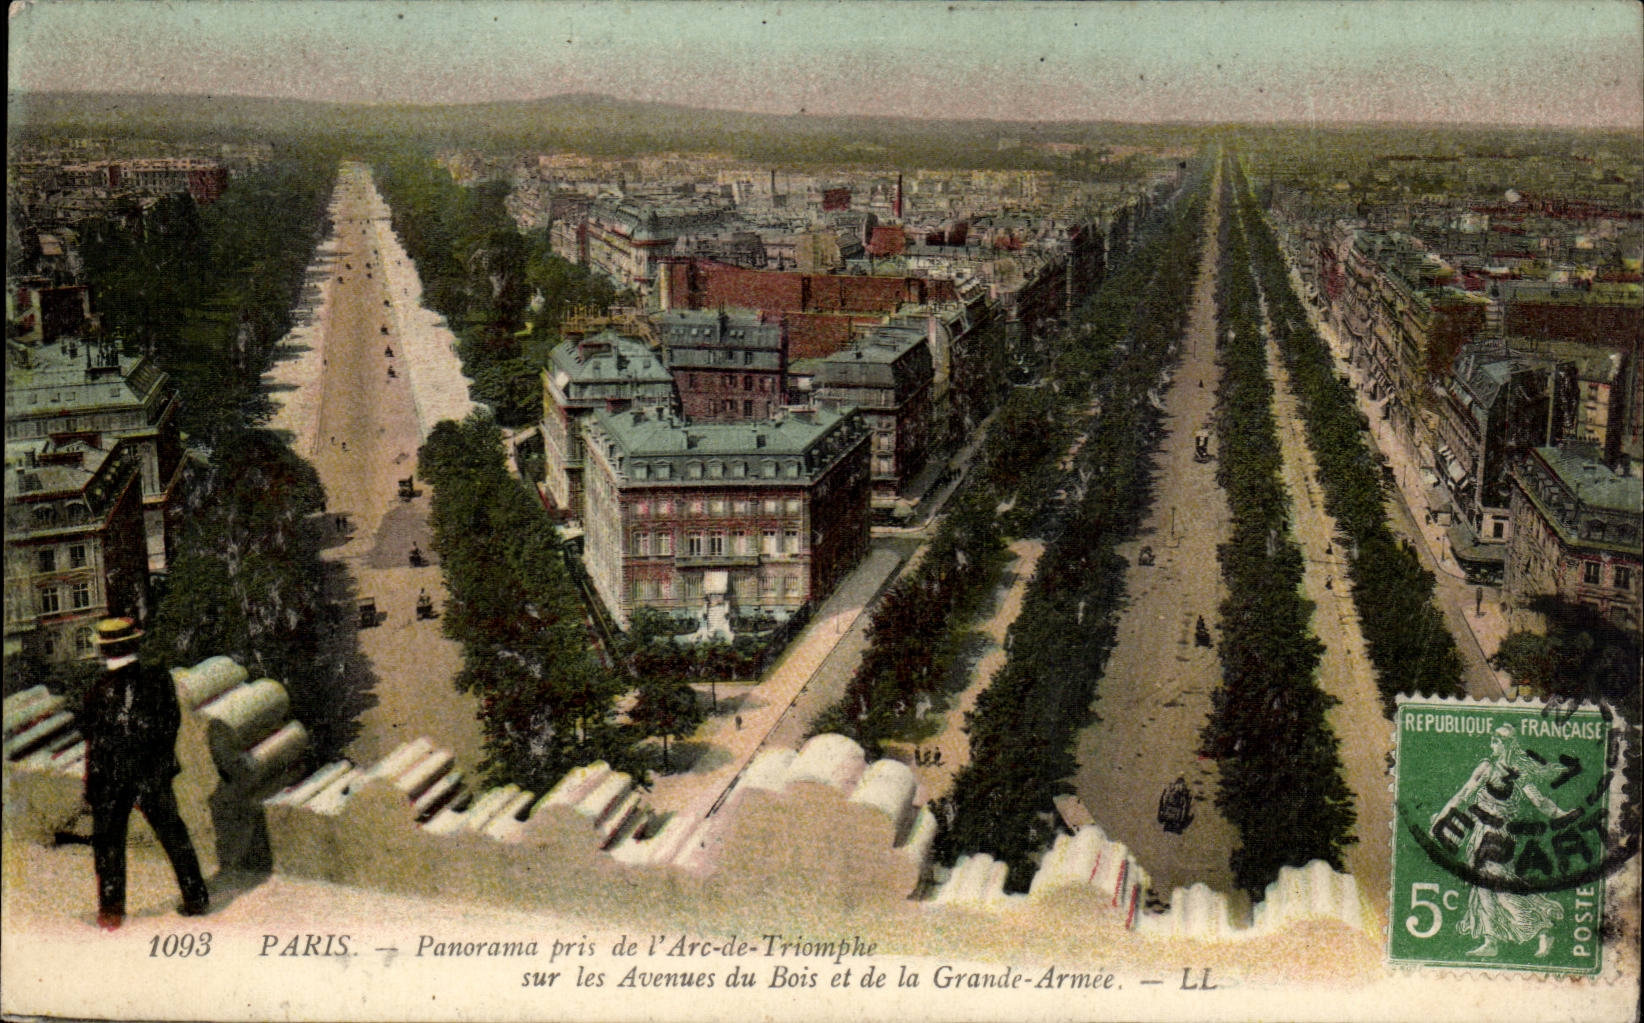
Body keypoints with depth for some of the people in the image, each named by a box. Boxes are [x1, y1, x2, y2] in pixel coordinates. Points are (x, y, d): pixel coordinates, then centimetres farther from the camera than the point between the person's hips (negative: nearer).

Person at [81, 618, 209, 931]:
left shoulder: (98, 692, -12)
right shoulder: (159, 680, -6)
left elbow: (92, 743, -5)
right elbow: (172, 726, 2)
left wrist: (90, 785, 8)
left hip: (111, 779, -2)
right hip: (155, 776, 2)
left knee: (108, 842, 10)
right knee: (173, 836, 13)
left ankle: (111, 911, 12)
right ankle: (195, 898, 16)